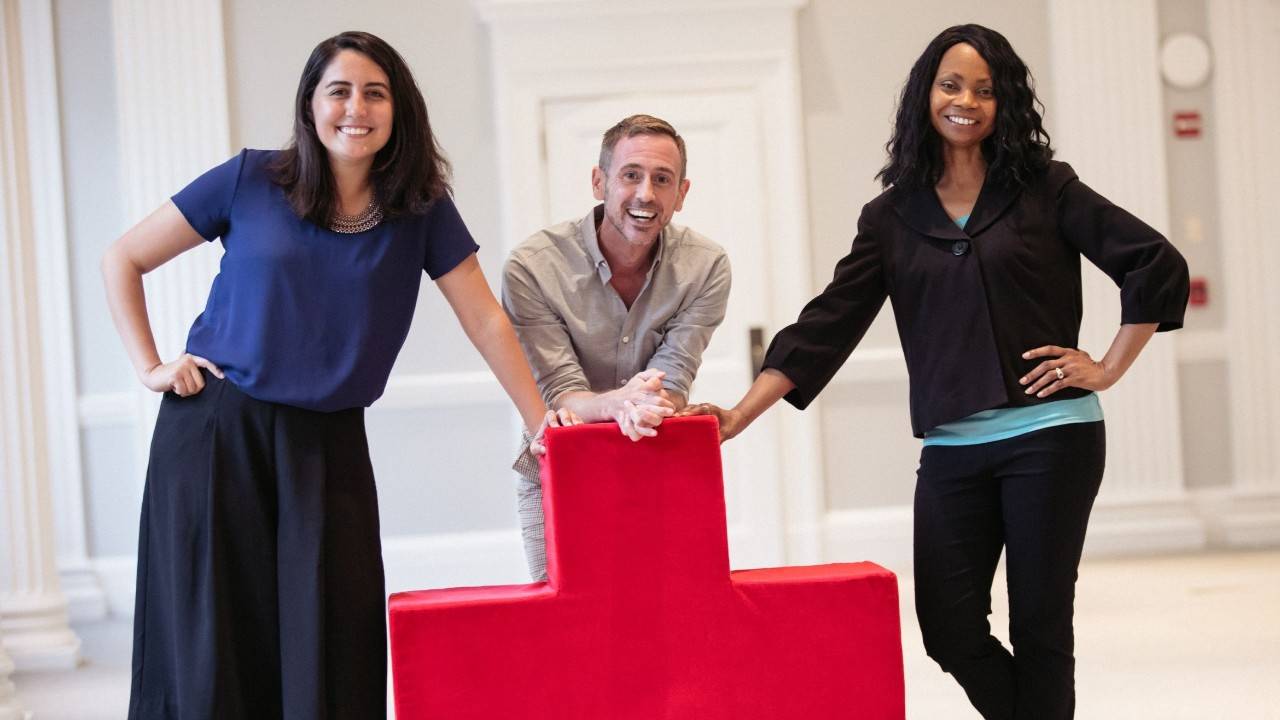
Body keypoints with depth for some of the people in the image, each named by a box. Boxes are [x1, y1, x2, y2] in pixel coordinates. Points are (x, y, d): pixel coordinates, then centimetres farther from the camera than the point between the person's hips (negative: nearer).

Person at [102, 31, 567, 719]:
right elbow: (123, 260, 5)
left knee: (333, 643, -5)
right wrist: (150, 367, -2)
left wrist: (543, 423, -2)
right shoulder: (252, 180, -2)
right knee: (214, 643, 1)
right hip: (216, 431, -1)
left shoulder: (422, 210, 2)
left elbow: (485, 321, 3)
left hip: (329, 442, 1)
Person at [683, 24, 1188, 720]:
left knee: (1038, 624, 0)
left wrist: (1107, 370, -3)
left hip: (1050, 436, -3)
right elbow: (828, 322, 3)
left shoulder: (1044, 188, 2)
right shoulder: (892, 216, 9)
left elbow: (1155, 264, 0)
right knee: (949, 628, -1)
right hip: (951, 449, 3)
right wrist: (741, 413, -6)